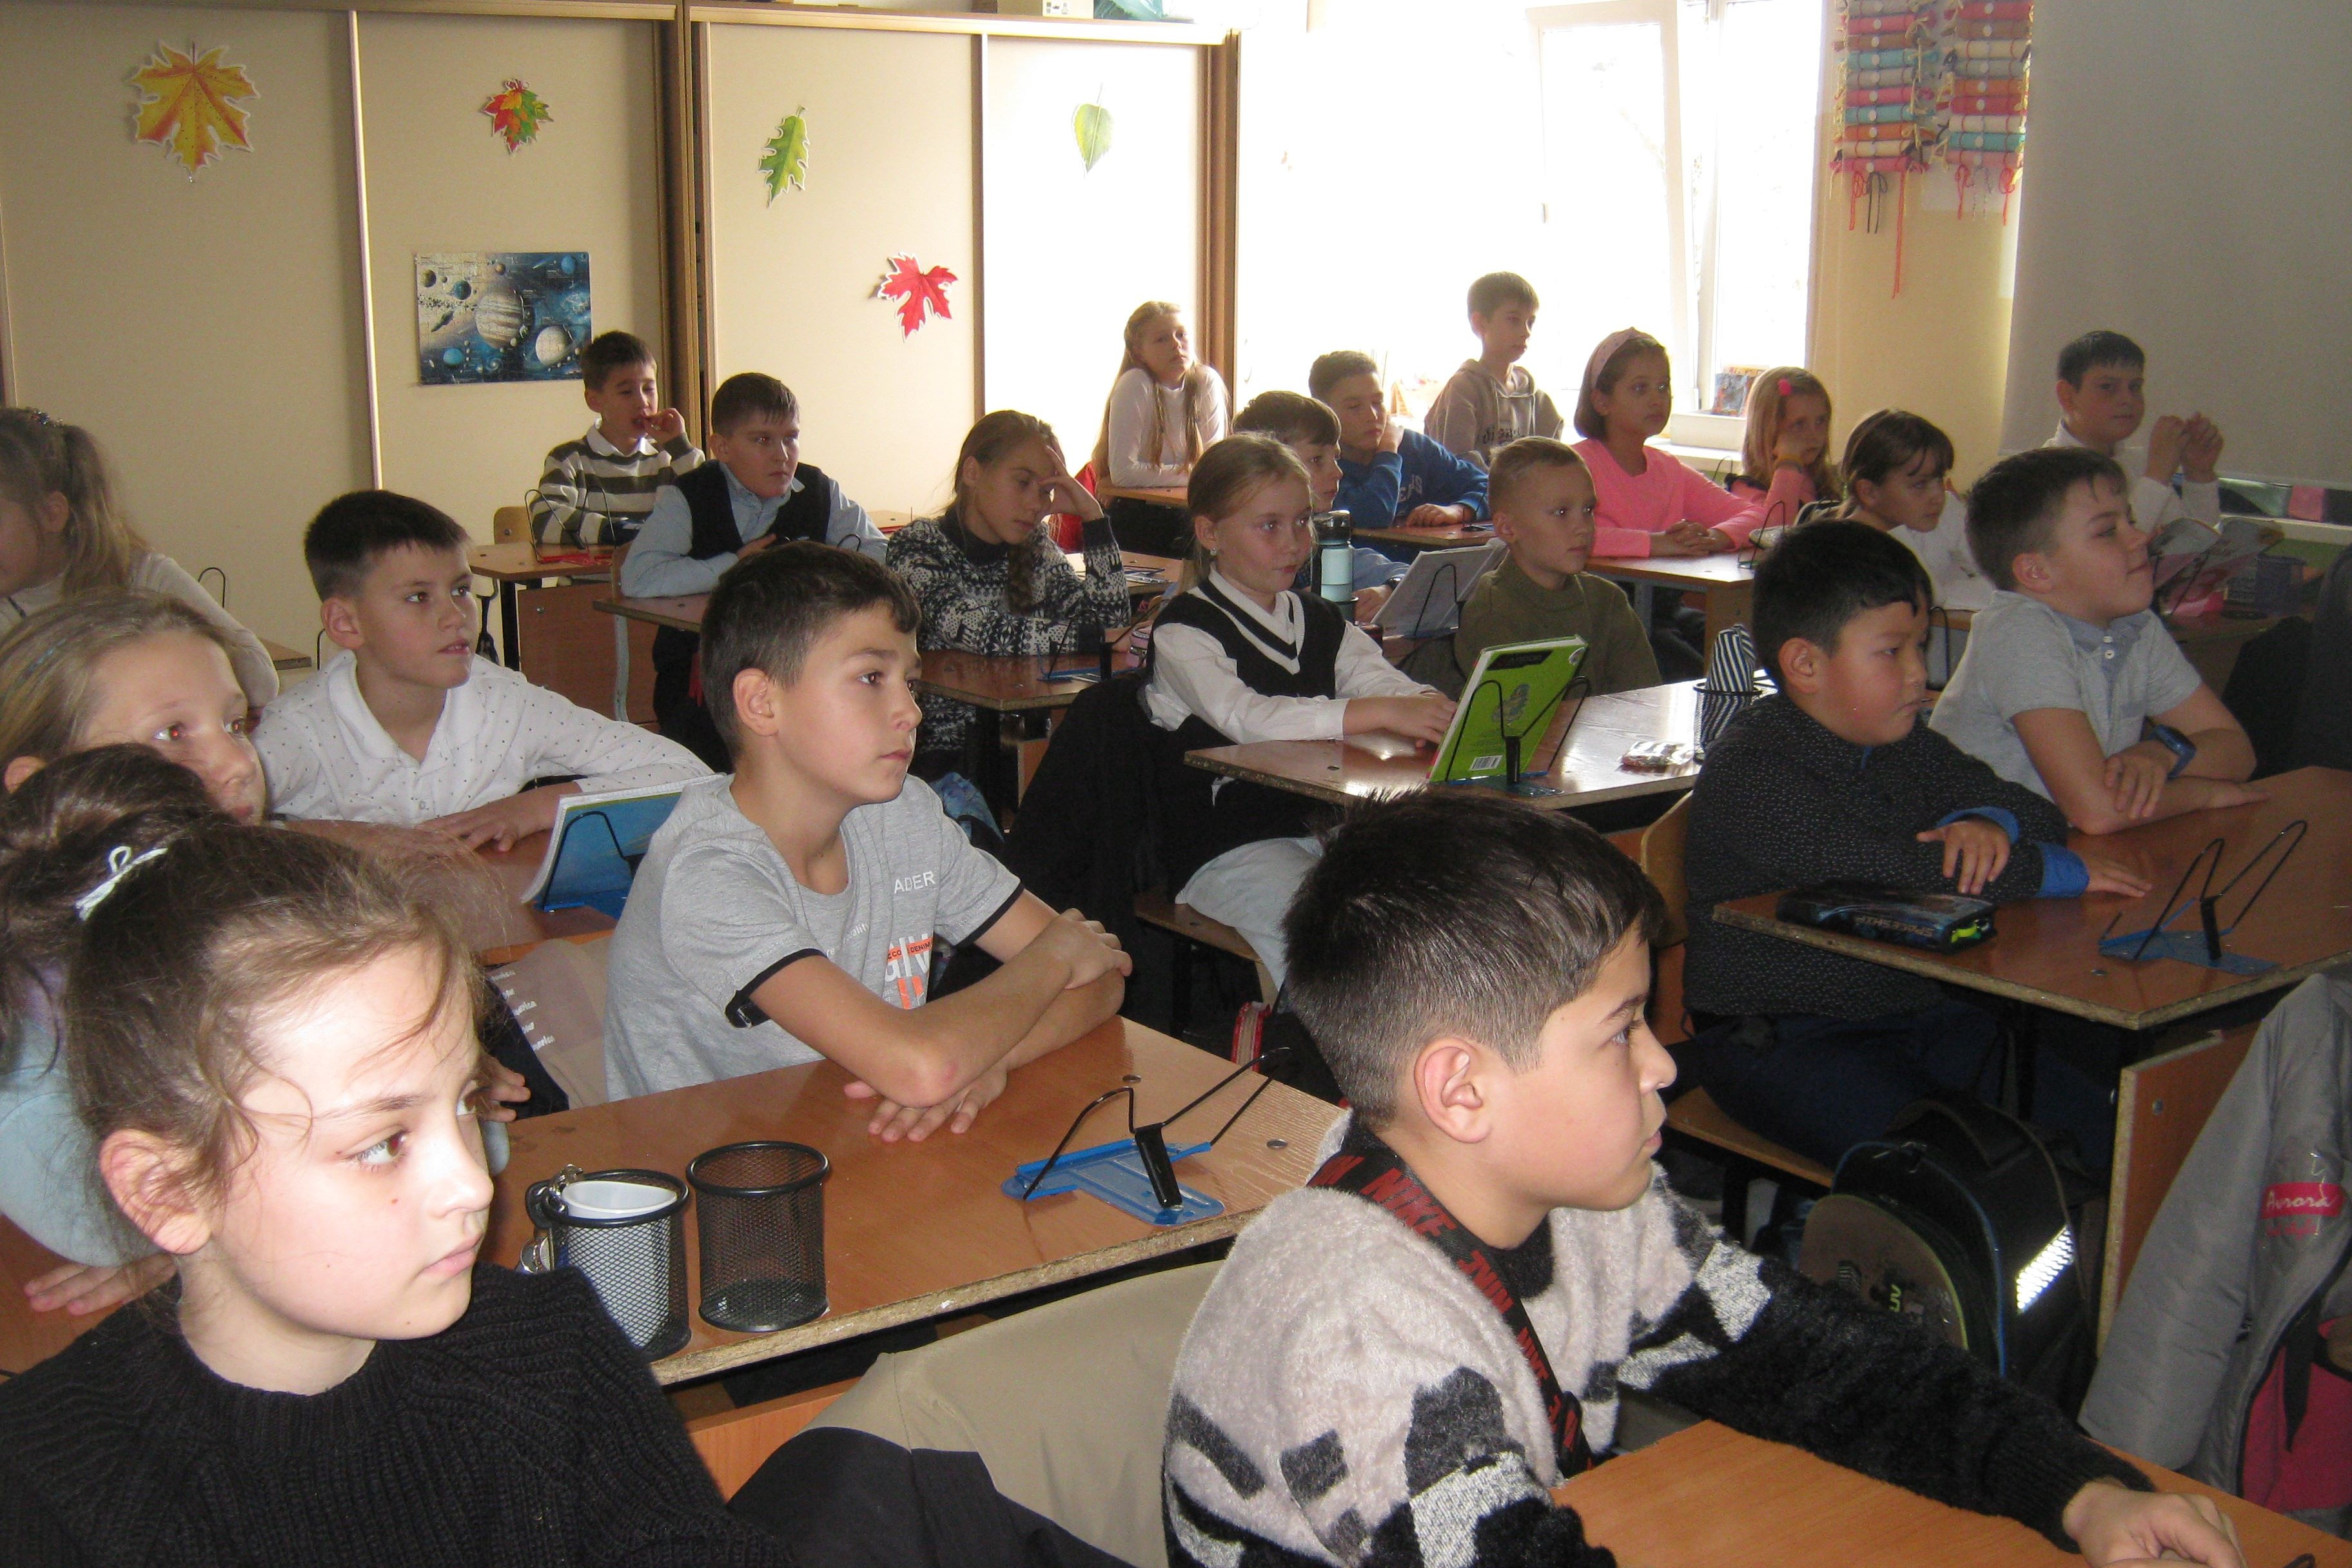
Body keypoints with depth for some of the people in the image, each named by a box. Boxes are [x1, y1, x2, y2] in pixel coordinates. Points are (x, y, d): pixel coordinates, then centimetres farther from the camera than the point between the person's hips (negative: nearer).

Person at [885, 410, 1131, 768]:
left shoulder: (1036, 547, 10)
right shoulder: (917, 548, -7)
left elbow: (1110, 618, 0)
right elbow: (976, 633, -23)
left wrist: (1093, 515, -6)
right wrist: (1095, 637, -27)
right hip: (943, 752, -5)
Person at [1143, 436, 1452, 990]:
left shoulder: (1318, 622, 18)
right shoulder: (1183, 631, -5)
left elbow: (1384, 681, 5)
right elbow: (1247, 718, -22)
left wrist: (1426, 708, -22)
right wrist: (1382, 713, -33)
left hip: (1324, 825, 6)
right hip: (1226, 848, -6)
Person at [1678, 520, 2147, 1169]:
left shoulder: (1907, 746, 11)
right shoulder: (1747, 770, -17)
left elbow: (2035, 811, 14)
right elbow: (1869, 869, -30)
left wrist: (1988, 822, -14)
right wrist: (2051, 871, -23)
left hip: (1913, 1010, 8)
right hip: (1776, 1035, -7)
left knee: (2092, 1127, -7)